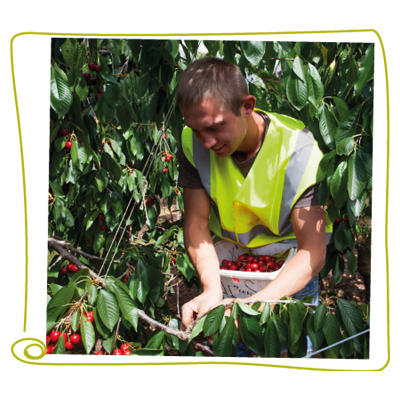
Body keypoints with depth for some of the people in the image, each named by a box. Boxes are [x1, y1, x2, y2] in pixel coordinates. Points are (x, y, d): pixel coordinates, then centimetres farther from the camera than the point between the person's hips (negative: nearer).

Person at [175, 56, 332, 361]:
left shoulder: (297, 151, -27)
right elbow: (196, 222, -15)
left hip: (292, 266, -2)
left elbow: (313, 252, -30)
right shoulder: (194, 141, -17)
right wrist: (211, 289, -32)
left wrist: (255, 302, -44)